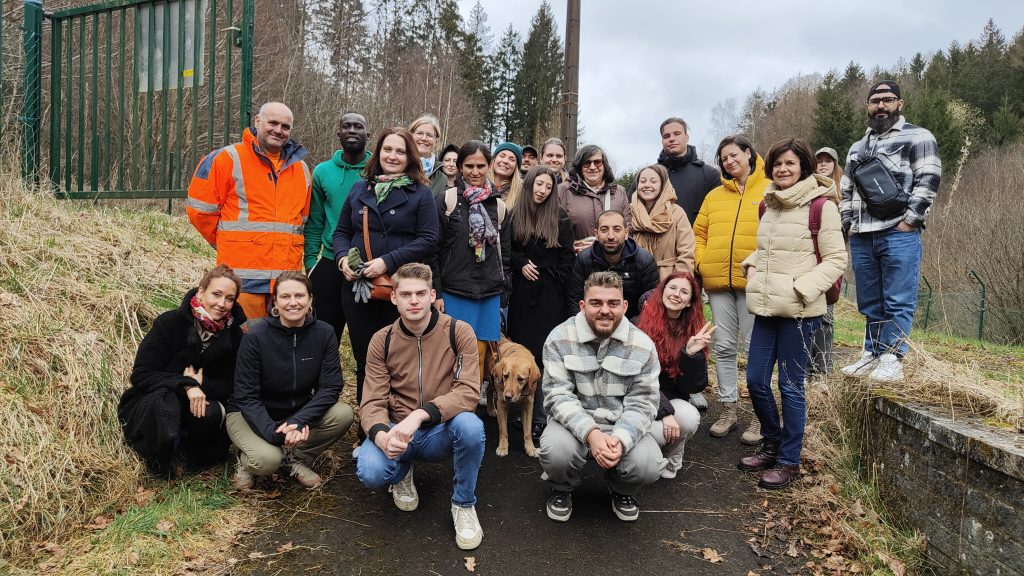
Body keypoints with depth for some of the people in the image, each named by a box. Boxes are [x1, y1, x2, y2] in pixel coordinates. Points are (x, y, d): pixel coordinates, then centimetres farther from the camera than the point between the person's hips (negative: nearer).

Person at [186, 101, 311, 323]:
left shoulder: (301, 169, 16)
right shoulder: (228, 158, -1)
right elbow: (200, 209, 0)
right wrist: (226, 243, 8)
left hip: (287, 278, 5)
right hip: (243, 278, -5)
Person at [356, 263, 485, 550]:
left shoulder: (459, 332, -9)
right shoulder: (382, 341, -2)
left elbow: (469, 391, -19)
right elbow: (372, 403, -6)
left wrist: (420, 414, -33)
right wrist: (382, 435, -29)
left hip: (442, 432, -1)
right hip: (397, 432, 2)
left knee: (471, 425, -35)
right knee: (370, 472, -29)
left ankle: (464, 504, -6)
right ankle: (403, 472, 13)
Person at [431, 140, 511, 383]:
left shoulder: (499, 206, 10)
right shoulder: (446, 201, 0)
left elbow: (505, 253, 15)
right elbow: (434, 250, -2)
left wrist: (503, 295, 12)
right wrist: (435, 292, -7)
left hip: (490, 293, 3)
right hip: (454, 291, -3)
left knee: (480, 354, 5)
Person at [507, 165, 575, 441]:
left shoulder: (560, 218, 5)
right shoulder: (514, 216, 7)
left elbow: (568, 256, 4)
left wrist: (557, 282, -5)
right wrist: (521, 264, -5)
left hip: (551, 295, -1)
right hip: (522, 293, 1)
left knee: (545, 355, -4)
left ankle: (540, 418, 0)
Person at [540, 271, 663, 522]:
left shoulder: (643, 345, -4)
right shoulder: (559, 339, -8)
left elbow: (642, 403, -7)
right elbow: (558, 395, -14)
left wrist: (621, 440, -26)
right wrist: (590, 433, -30)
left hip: (624, 427, 2)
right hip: (575, 423, -1)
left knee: (648, 465, -26)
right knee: (556, 451, -33)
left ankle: (622, 491, 14)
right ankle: (561, 489, 7)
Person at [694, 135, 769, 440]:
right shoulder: (715, 195, 15)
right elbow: (699, 232, 16)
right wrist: (701, 261, 1)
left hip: (753, 281, -4)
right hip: (717, 280, 4)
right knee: (724, 346, 9)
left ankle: (760, 415, 10)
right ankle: (728, 409, 20)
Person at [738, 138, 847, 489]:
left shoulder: (821, 206, -8)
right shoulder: (769, 204, 13)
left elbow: (836, 259, -8)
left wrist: (802, 289, -18)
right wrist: (752, 266, 6)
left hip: (798, 311, -7)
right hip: (766, 308, 7)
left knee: (790, 385, 2)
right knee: (755, 380, 10)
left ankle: (789, 461, 17)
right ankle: (772, 446, 31)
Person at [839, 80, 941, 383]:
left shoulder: (918, 137, 3)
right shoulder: (858, 147, 22)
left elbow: (928, 181, -6)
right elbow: (847, 190, 23)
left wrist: (909, 221, -13)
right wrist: (849, 223, 10)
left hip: (899, 234, -6)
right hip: (861, 237, 6)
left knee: (898, 302, -4)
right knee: (869, 303, 11)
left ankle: (892, 361, 0)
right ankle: (872, 356, 19)